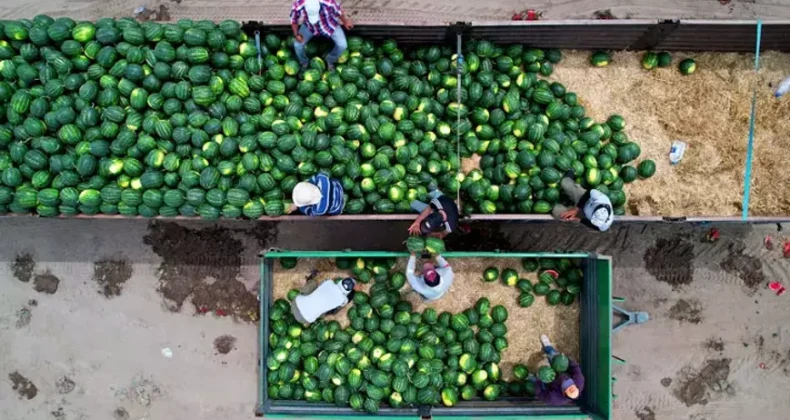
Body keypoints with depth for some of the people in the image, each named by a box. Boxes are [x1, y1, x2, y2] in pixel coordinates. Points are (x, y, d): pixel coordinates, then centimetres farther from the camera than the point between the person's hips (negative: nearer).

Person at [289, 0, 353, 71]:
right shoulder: (297, 6, -37)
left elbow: (338, 10, -19)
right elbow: (294, 20, -14)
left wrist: (345, 22, -2)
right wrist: (296, 34, -25)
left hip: (329, 23, -1)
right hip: (310, 26, 1)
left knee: (342, 45, -13)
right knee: (298, 45, -10)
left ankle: (330, 60, 20)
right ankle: (304, 64, 23)